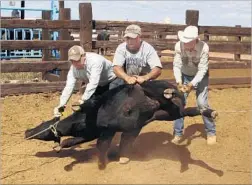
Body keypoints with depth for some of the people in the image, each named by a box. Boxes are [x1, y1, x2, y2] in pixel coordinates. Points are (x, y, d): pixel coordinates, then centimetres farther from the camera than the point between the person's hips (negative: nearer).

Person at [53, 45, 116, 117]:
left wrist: (83, 100, -50)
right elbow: (69, 87, -25)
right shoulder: (74, 68, -18)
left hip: (111, 83, -6)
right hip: (99, 86, 6)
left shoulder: (95, 61, -38)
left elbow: (93, 83, -45)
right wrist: (61, 105, -38)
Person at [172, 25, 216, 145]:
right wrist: (179, 82, -36)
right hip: (184, 76, 2)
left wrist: (192, 84, -38)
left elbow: (202, 70, -28)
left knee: (202, 103, -9)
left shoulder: (204, 47, -31)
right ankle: (178, 133, 11)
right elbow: (176, 66, -22)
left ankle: (211, 132, 11)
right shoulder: (179, 45, -27)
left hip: (200, 76, -2)